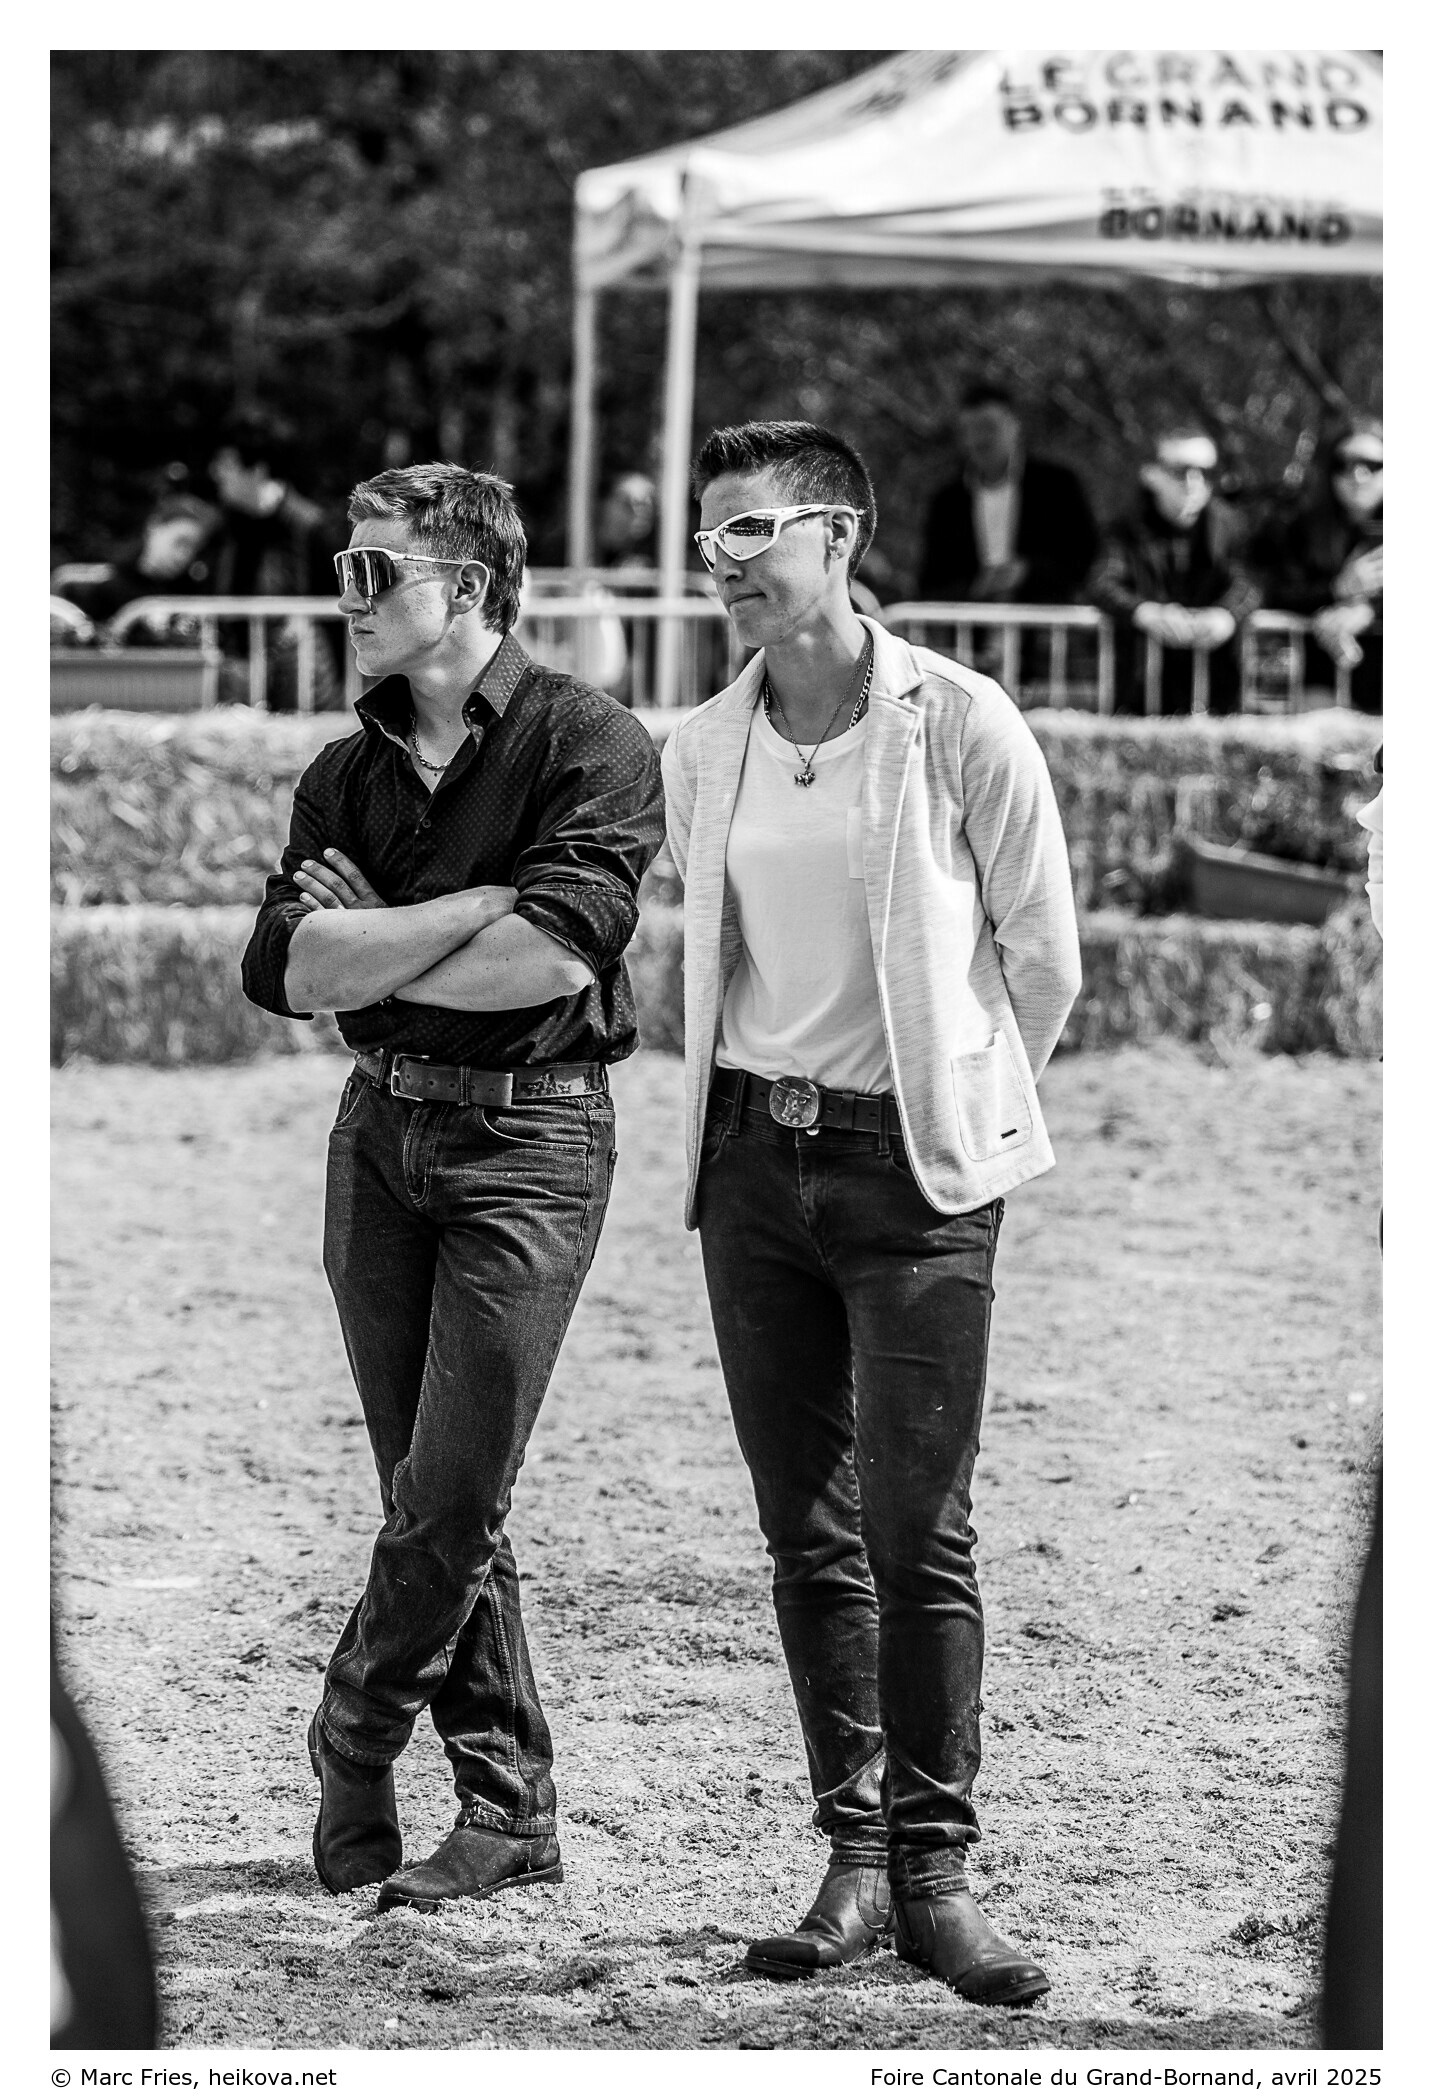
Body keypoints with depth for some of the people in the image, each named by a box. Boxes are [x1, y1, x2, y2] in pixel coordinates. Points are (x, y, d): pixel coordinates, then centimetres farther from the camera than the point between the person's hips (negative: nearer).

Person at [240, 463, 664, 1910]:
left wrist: (369, 950, -8)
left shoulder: (586, 746, -7)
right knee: (429, 1500, 7)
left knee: (452, 1497, -7)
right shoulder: (347, 775, 11)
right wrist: (475, 909, -13)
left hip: (529, 1138, -6)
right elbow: (284, 969, -3)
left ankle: (357, 1737, 15)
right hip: (379, 1129, 6)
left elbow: (556, 958, -20)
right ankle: (508, 1810, 14)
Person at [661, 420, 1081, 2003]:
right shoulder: (699, 753, 6)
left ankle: (934, 1877, -2)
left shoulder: (959, 725, -8)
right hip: (753, 1152, 5)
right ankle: (853, 1858, 12)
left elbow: (1043, 960, 0)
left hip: (912, 1163, -5)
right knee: (807, 1535, 6)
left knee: (918, 1536, -7)